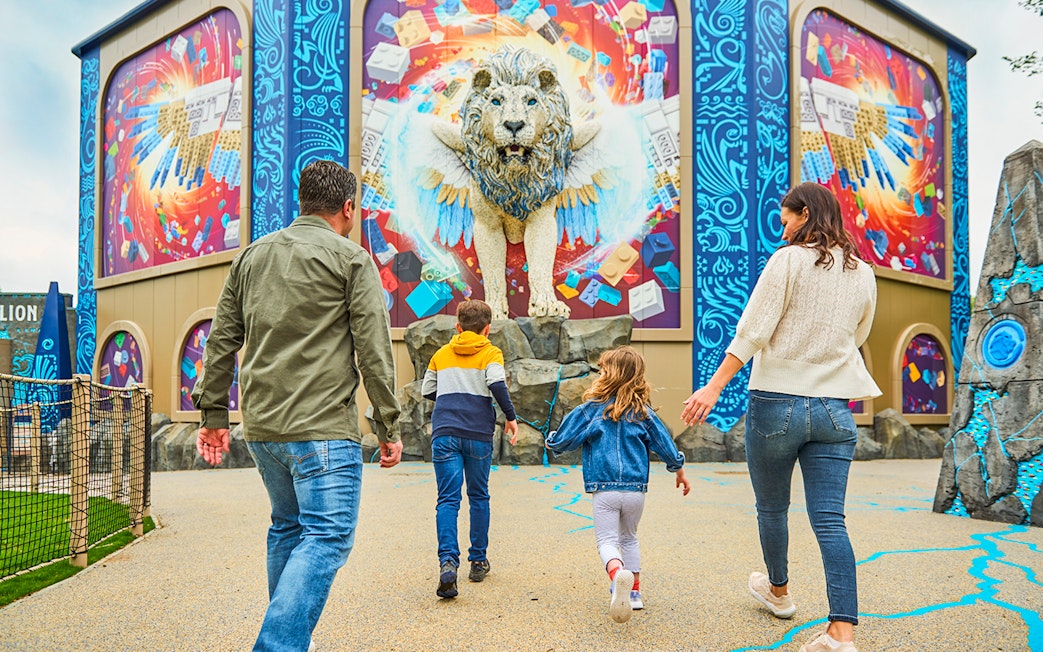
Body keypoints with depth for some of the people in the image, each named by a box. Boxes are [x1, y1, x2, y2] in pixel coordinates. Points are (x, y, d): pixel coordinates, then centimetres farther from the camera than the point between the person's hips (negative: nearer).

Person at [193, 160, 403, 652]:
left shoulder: (252, 255, 15)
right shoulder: (351, 259, -2)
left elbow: (221, 341, 13)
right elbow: (374, 350, -7)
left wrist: (213, 413, 18)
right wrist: (388, 427, -2)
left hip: (260, 426, 7)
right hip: (322, 427, -7)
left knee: (288, 528, 20)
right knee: (327, 536, -4)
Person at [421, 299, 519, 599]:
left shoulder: (441, 354, 16)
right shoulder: (490, 353, 5)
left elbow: (427, 391, 18)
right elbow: (497, 383, -13)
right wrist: (511, 416, -4)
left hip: (444, 432, 1)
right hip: (478, 433, -1)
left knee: (448, 499, -2)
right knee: (479, 497, 14)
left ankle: (448, 561, -21)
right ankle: (478, 561, 22)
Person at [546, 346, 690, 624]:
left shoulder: (591, 410, -4)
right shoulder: (643, 413, 4)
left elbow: (561, 440, 1)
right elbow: (666, 445, 10)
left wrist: (550, 443, 25)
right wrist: (679, 471, 27)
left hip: (605, 489, -3)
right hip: (636, 489, 3)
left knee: (607, 540, -2)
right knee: (629, 538, 23)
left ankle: (618, 573, -33)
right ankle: (634, 592, 23)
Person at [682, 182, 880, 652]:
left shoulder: (789, 261, -8)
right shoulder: (863, 274, 8)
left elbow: (752, 332, -16)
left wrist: (713, 388, -17)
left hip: (777, 403, -4)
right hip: (834, 411, 4)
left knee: (772, 509, 17)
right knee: (830, 521, 2)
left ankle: (778, 592, 37)